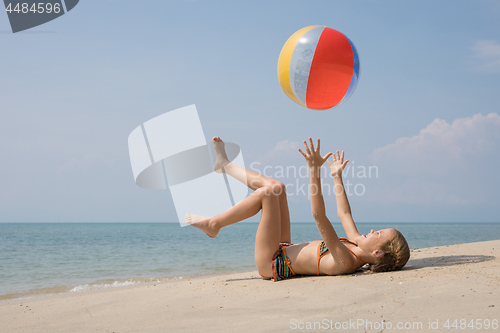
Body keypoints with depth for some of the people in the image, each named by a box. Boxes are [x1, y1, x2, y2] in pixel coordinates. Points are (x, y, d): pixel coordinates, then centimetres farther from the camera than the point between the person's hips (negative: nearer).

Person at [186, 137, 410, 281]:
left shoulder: (346, 262, -31)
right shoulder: (357, 248, -5)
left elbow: (319, 217, -38)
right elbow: (344, 213, 12)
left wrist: (315, 170, -42)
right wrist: (337, 176, 16)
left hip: (272, 264, -9)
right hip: (284, 252, 9)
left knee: (267, 191, -19)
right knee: (275, 187, 8)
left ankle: (214, 224, -1)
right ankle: (225, 165, 28)